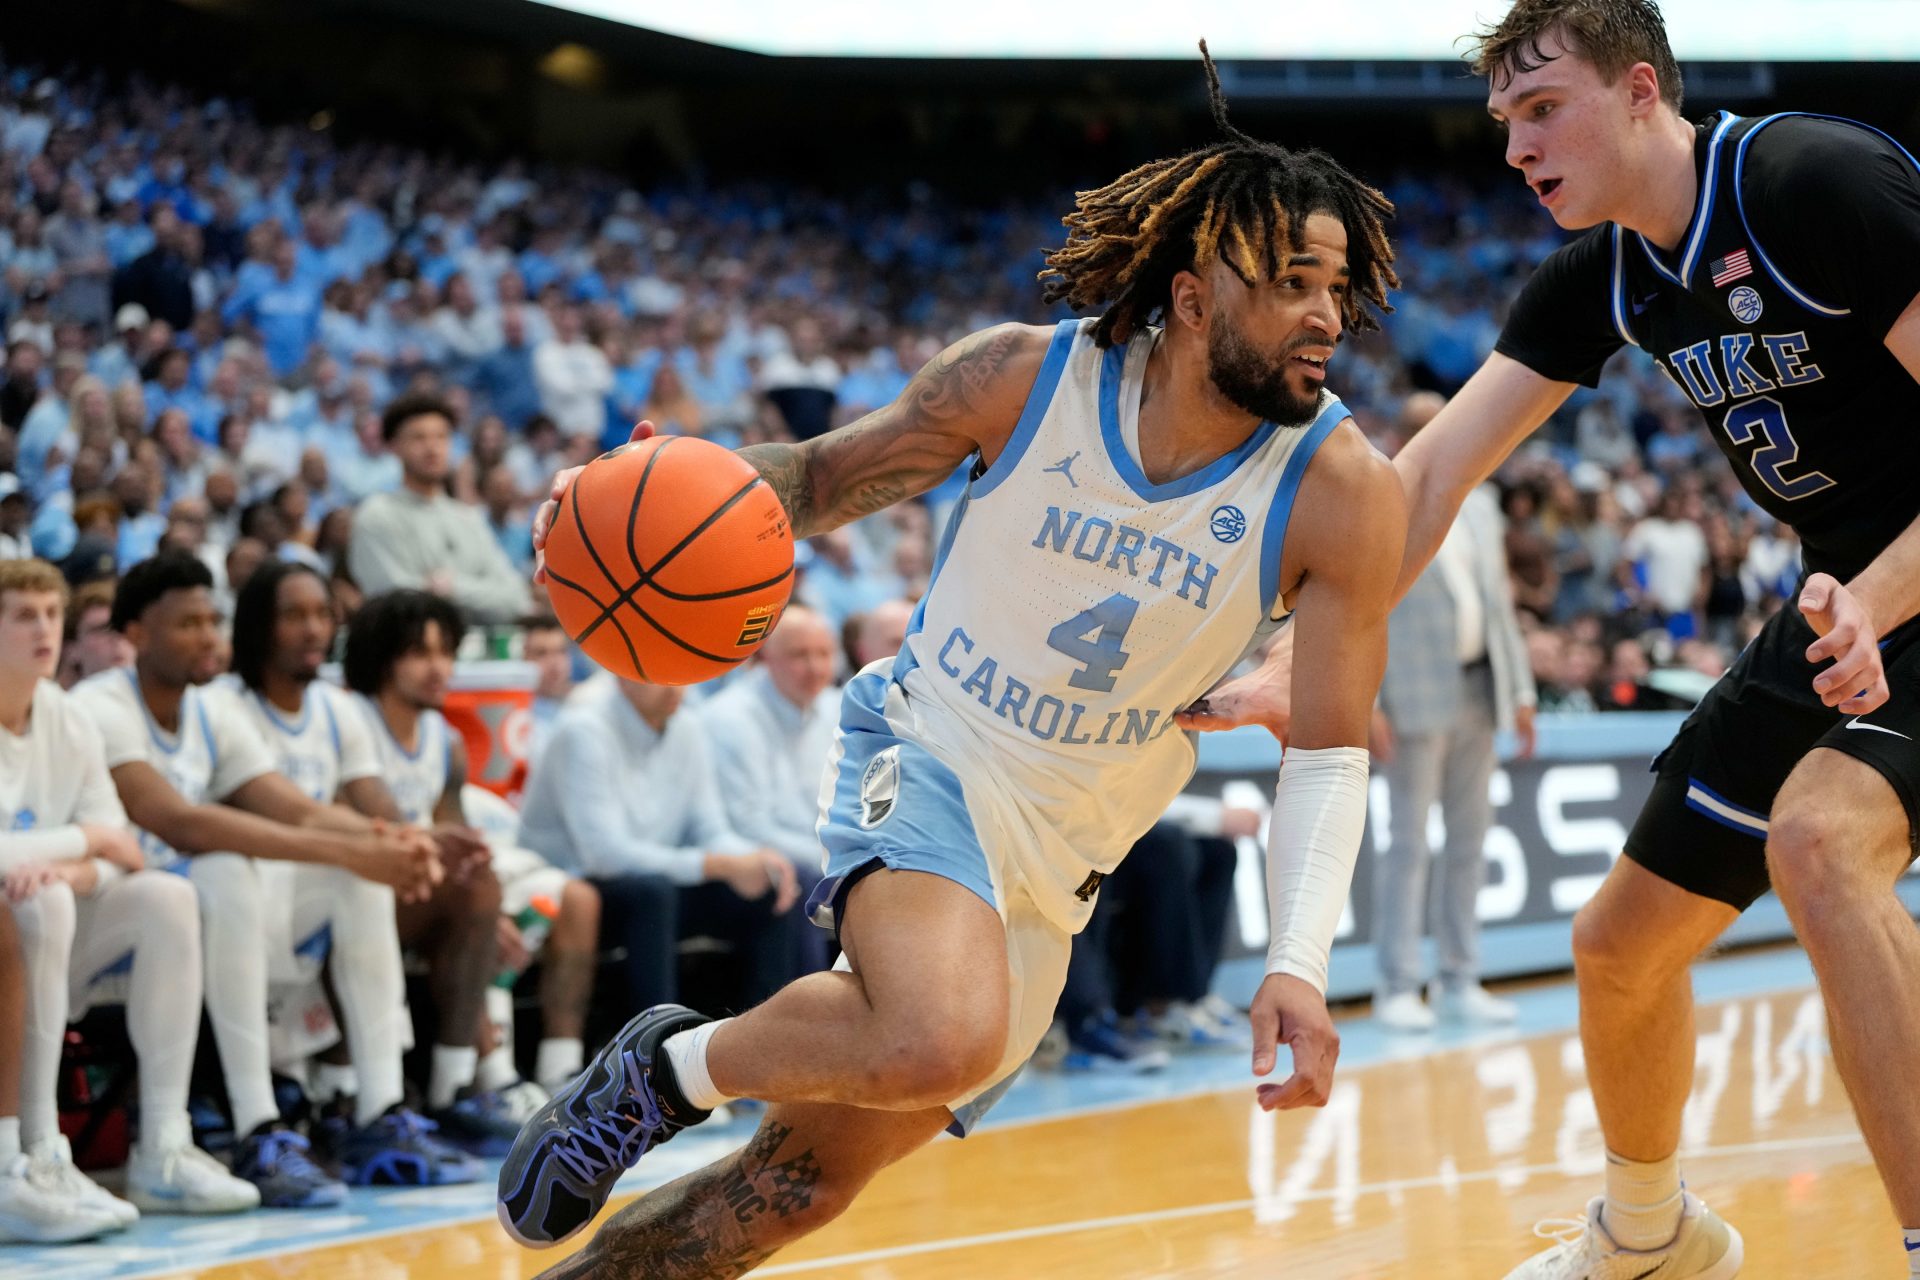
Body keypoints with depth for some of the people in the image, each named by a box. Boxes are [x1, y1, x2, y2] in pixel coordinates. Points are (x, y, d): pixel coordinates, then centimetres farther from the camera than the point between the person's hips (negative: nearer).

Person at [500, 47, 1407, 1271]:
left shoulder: (1342, 491, -15)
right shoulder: (1028, 376, -14)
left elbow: (1330, 750, -12)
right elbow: (823, 476, 1)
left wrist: (1299, 962, -28)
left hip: (1057, 858, 3)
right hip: (928, 756, -3)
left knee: (808, 1178, 6)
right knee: (943, 1044, -34)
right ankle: (672, 1065, -6)